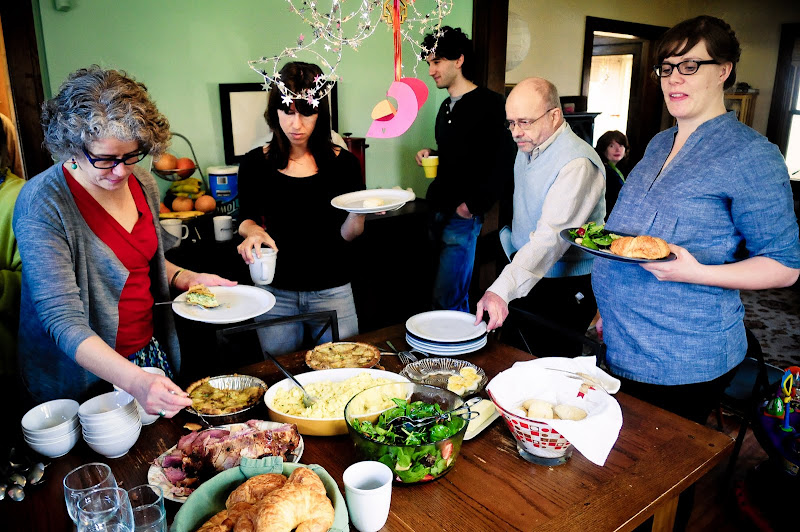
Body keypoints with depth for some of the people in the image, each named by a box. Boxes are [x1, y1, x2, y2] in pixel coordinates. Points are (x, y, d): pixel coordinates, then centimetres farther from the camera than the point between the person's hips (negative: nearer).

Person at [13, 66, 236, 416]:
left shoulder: (142, 184, -2)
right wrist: (135, 381, -40)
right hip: (82, 381, -6)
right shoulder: (43, 204, -22)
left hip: (152, 353, 6)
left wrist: (186, 278, -3)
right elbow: (63, 320, -28)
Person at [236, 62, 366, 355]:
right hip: (275, 291, 1)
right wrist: (253, 231, -14)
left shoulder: (343, 163, -6)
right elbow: (247, 219, 8)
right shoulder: (255, 163, -3)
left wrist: (358, 213, -25)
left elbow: (346, 234, -5)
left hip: (331, 291, -1)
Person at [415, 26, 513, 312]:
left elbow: (503, 159, -16)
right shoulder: (447, 107, 17)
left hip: (463, 216, -8)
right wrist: (431, 155, 8)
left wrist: (475, 205, -17)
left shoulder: (487, 103, -9)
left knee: (446, 299, -9)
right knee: (456, 295, 14)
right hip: (439, 213, 8)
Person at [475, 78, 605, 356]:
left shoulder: (578, 164, -25)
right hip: (525, 276, 8)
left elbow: (551, 236, -36)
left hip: (566, 288, -8)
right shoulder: (527, 148, 5)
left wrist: (501, 290, -45)